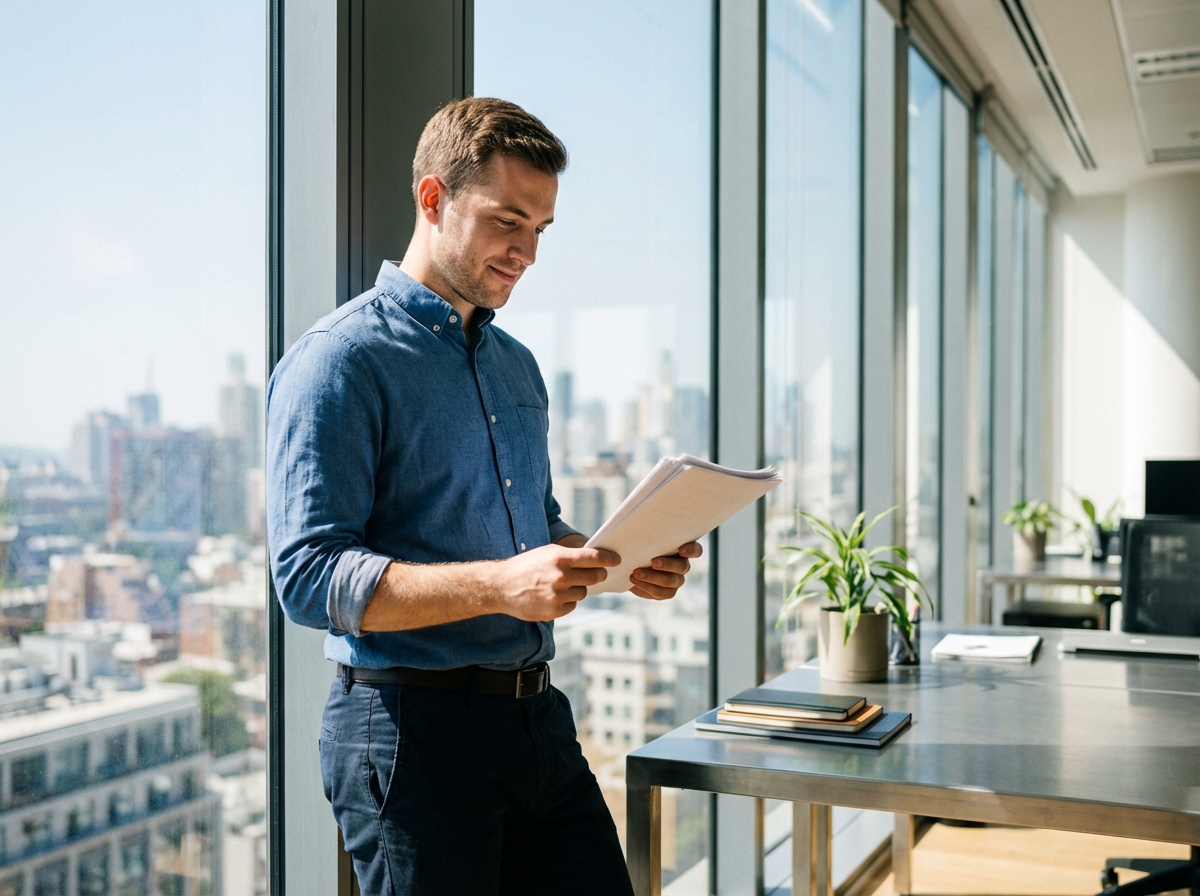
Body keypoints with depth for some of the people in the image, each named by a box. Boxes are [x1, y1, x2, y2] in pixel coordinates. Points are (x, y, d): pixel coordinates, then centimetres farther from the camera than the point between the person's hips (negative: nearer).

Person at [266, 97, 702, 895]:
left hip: (538, 717, 7)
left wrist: (622, 564, 2)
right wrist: (499, 586, -29)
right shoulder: (340, 361, -10)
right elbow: (309, 577, -18)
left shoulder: (518, 366, 15)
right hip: (413, 730, -7)